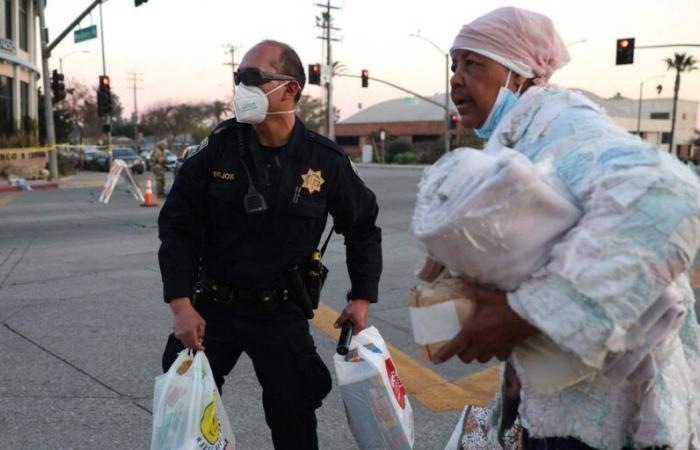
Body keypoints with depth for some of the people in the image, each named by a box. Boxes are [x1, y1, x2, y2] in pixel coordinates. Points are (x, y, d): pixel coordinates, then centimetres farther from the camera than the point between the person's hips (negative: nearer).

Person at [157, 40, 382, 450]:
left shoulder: (326, 161, -8)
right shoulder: (220, 147, -8)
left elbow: (363, 227, 6)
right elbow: (177, 224, -5)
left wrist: (363, 297, 2)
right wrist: (181, 304, -12)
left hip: (282, 314, -1)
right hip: (212, 307, 1)